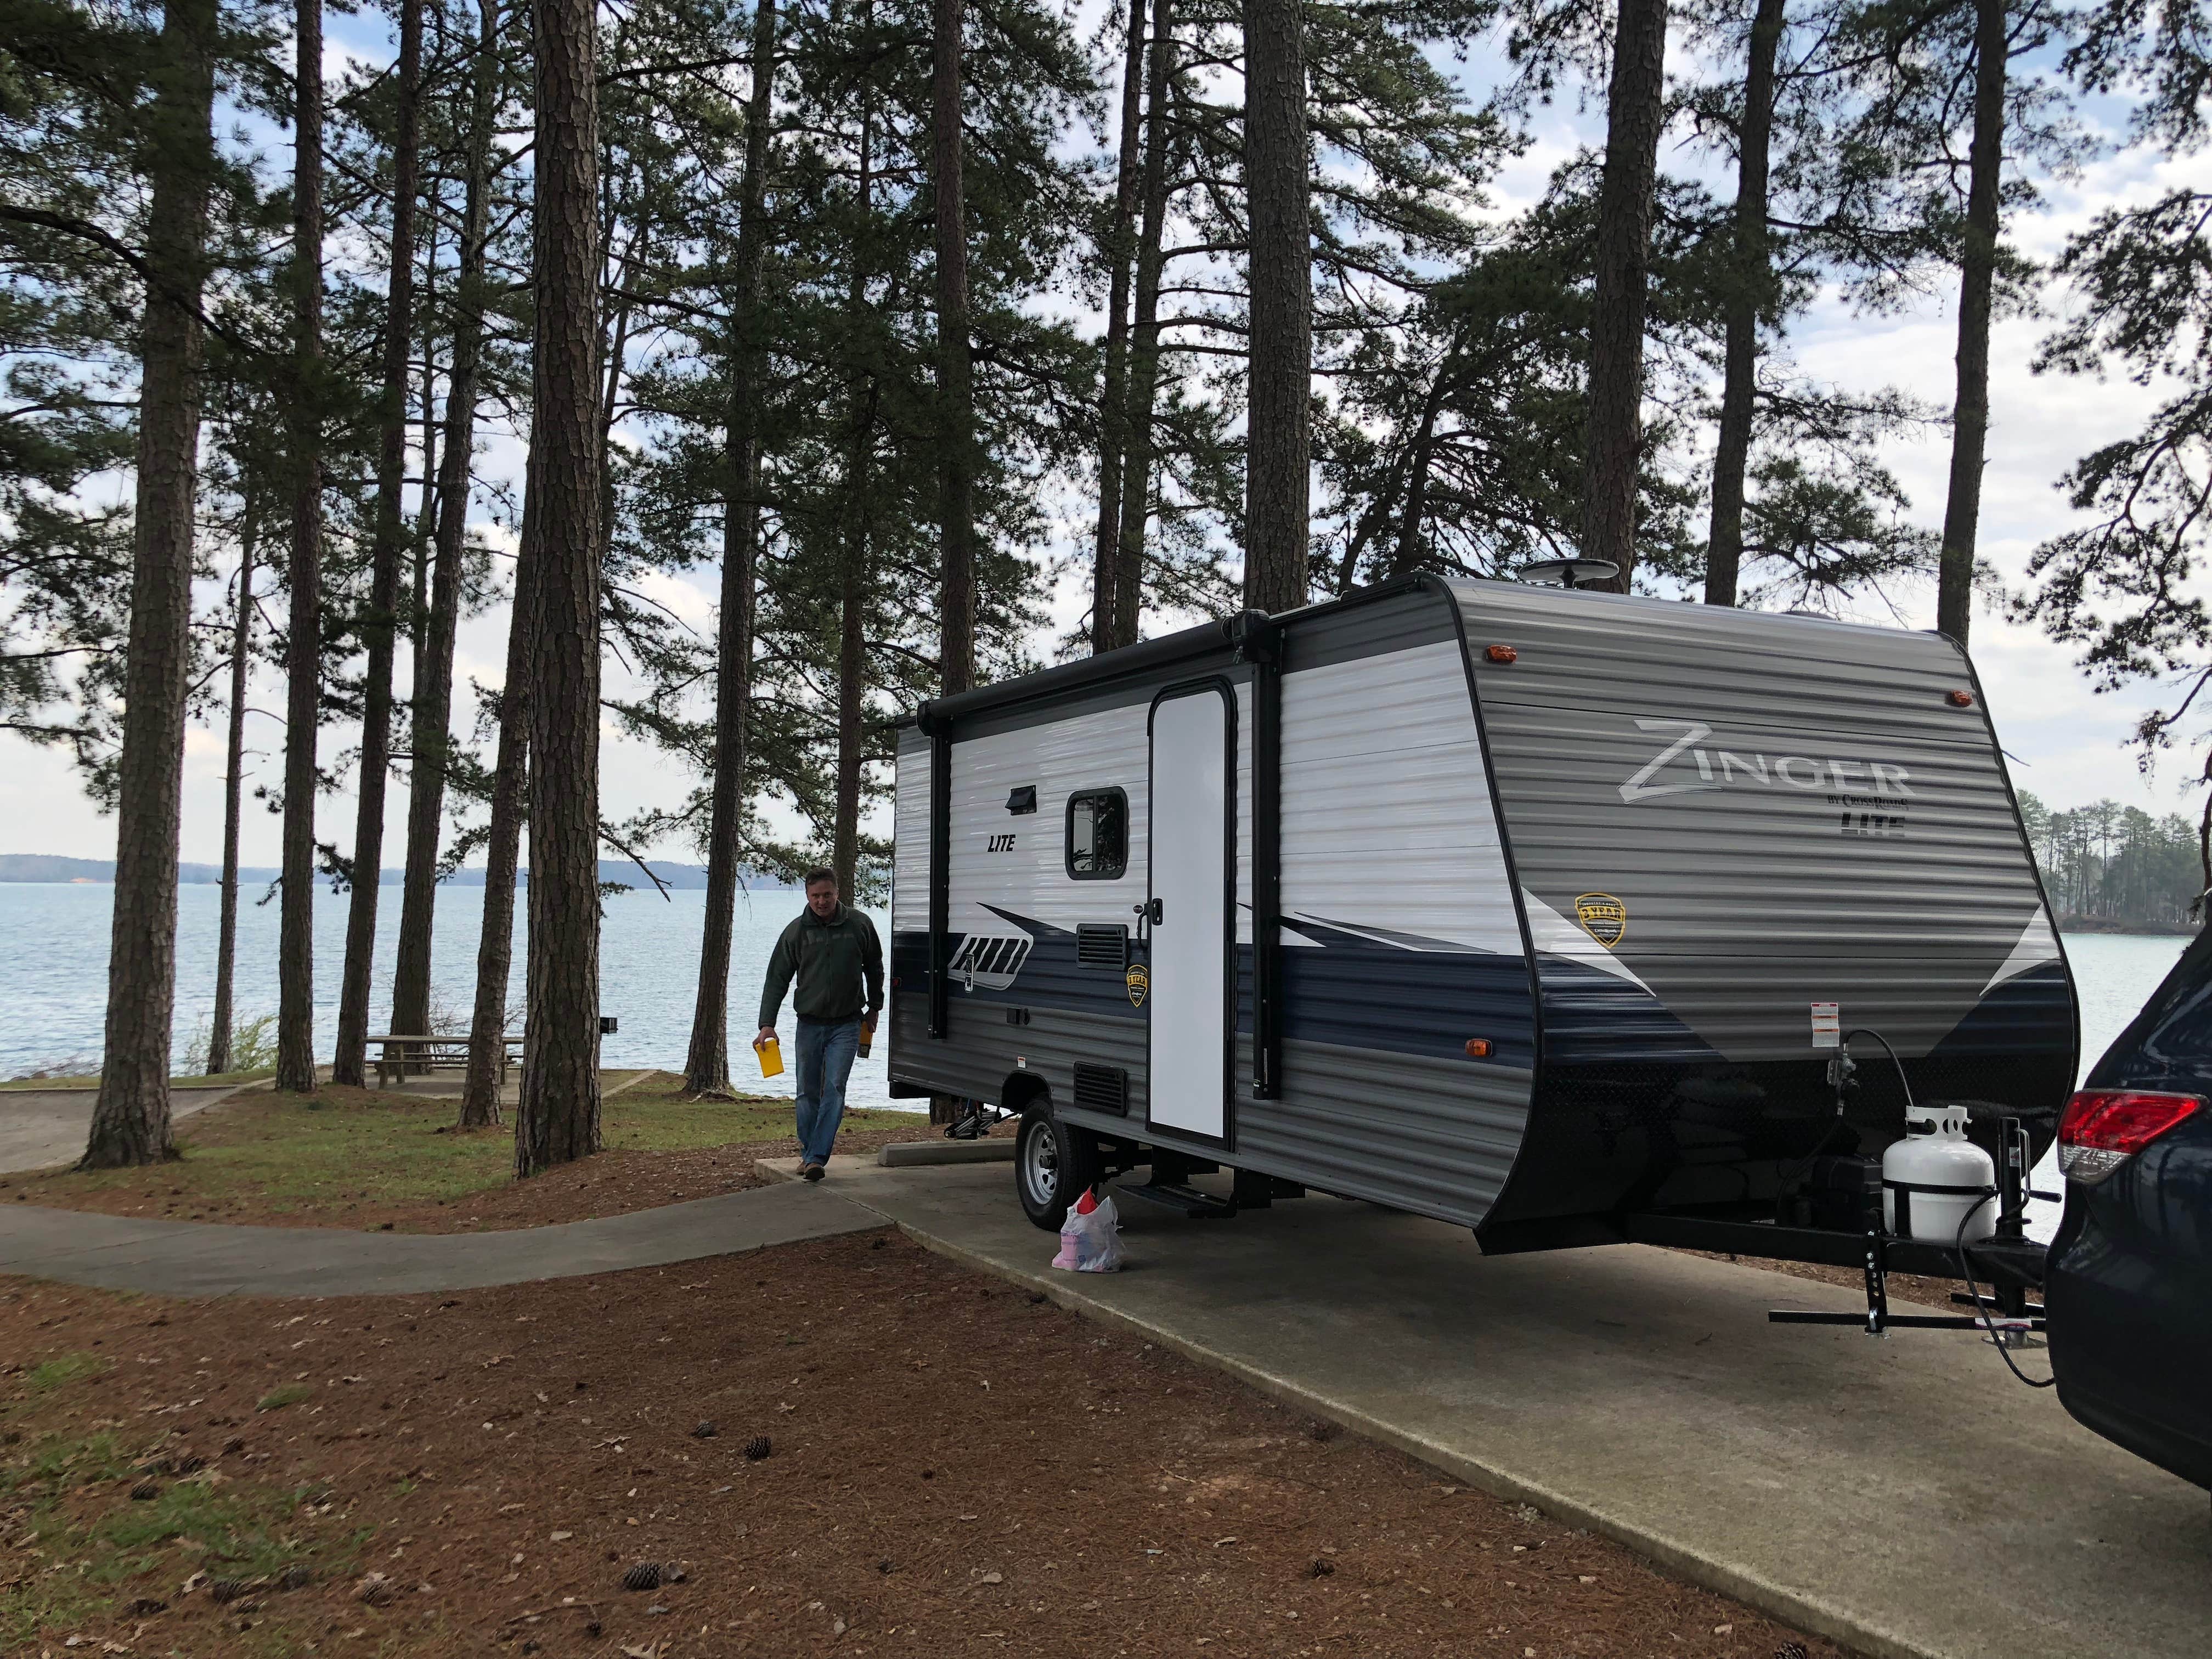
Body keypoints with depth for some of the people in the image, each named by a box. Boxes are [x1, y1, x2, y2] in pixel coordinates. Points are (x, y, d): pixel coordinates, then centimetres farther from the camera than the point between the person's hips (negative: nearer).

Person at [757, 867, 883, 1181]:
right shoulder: (796, 931, -3)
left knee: (834, 1089, -11)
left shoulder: (860, 924, -3)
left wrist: (875, 1007, 18)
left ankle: (816, 1158, -13)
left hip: (846, 1024, -1)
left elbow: (874, 968, 13)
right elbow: (777, 979, 0)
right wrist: (767, 1023, -7)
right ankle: (808, 1153, 20)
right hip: (809, 1023, 2)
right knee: (808, 1093, 6)